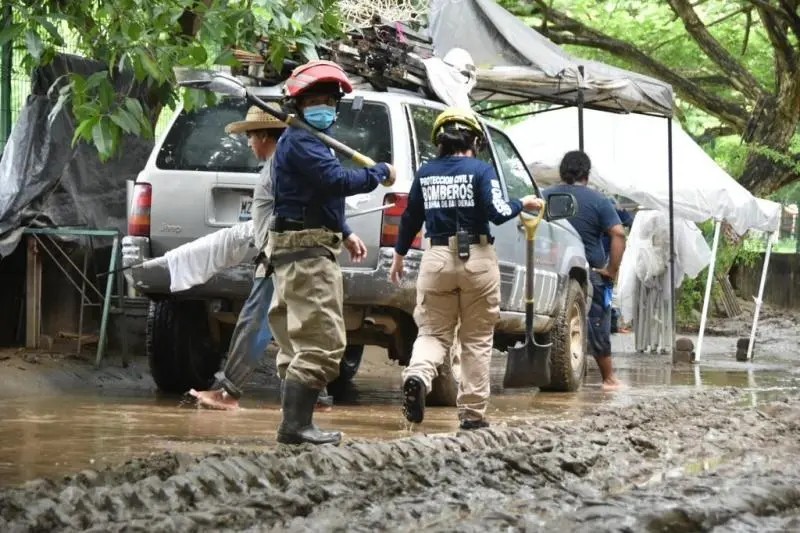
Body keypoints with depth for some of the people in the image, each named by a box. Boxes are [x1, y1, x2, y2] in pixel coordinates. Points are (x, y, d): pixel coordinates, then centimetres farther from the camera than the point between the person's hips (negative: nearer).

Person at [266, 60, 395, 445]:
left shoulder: (309, 142, 23)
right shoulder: (300, 142, -13)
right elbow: (337, 181, -26)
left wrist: (345, 234, 29)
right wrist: (381, 173, -12)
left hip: (302, 251, 12)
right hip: (307, 252, -12)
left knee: (299, 342, 14)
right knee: (322, 342, -15)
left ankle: (296, 424, 18)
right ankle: (295, 425, -18)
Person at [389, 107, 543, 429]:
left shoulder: (426, 173, 7)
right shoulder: (480, 170, -5)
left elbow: (411, 218, 14)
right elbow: (496, 213, -13)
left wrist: (399, 255, 27)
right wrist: (522, 205, 6)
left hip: (437, 259, 2)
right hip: (477, 259, -2)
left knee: (433, 333, 8)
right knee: (477, 340, 8)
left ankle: (417, 376, -24)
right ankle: (472, 413, 8)